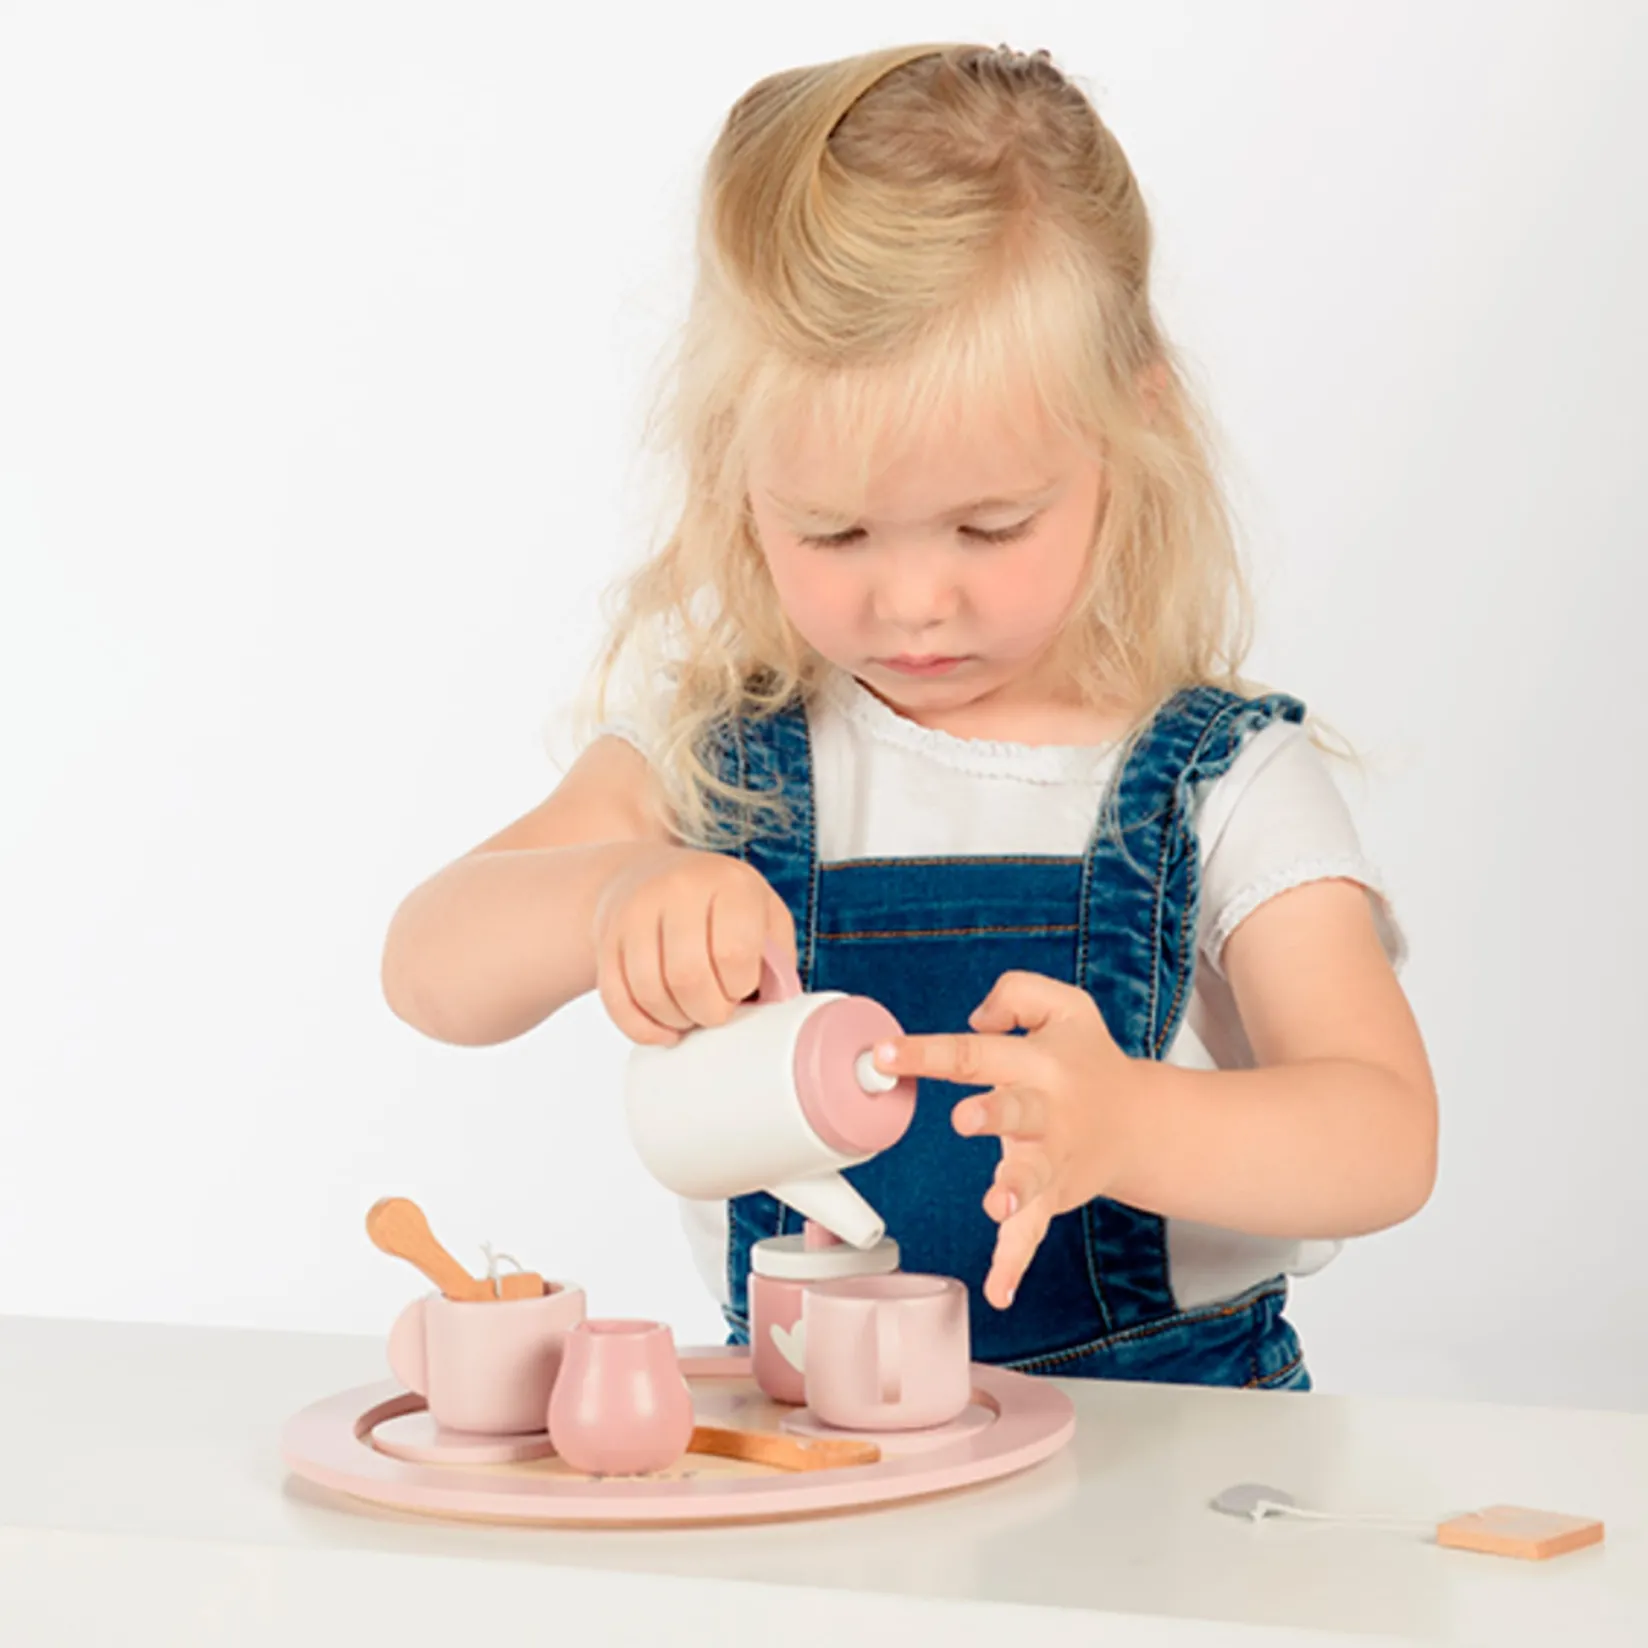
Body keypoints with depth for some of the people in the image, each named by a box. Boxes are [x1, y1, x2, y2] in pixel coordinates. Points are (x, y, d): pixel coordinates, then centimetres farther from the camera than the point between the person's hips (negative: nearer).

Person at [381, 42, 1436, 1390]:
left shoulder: (1222, 781, -5)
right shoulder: (722, 739, 1)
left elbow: (1390, 1137, -13)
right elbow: (431, 977, -4)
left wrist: (1125, 1124, -34)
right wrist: (612, 894, -27)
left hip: (1175, 1436, -1)